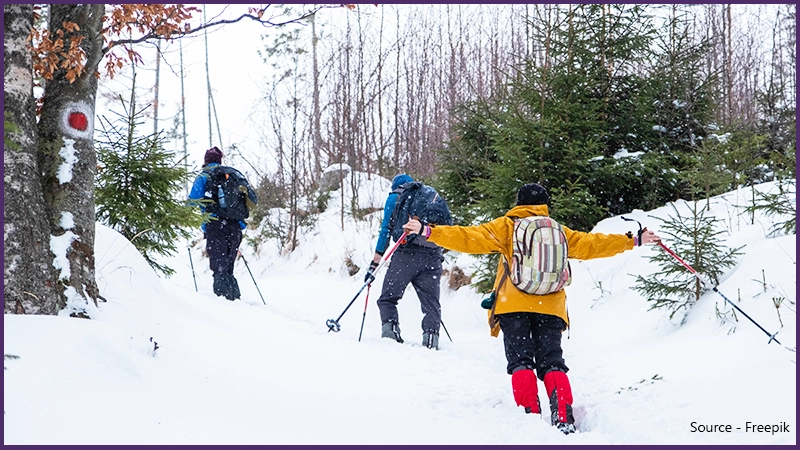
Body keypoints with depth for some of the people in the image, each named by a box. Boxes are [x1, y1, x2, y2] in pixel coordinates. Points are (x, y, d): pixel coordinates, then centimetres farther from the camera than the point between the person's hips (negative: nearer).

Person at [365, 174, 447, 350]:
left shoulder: (395, 197, 13)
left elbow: (386, 230, 5)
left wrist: (375, 264, 5)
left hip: (406, 254, -3)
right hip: (433, 257, 3)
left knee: (387, 298, 5)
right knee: (431, 302, 6)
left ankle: (389, 327, -15)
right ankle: (431, 335, -10)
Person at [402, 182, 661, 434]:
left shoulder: (506, 227, 6)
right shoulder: (559, 231, 14)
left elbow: (470, 238, -2)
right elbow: (590, 244, 19)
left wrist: (428, 232, -2)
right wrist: (634, 241, 30)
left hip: (513, 306, -2)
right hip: (550, 308, 2)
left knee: (521, 361, 2)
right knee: (551, 362, 5)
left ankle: (530, 414, -14)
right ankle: (563, 417, -12)